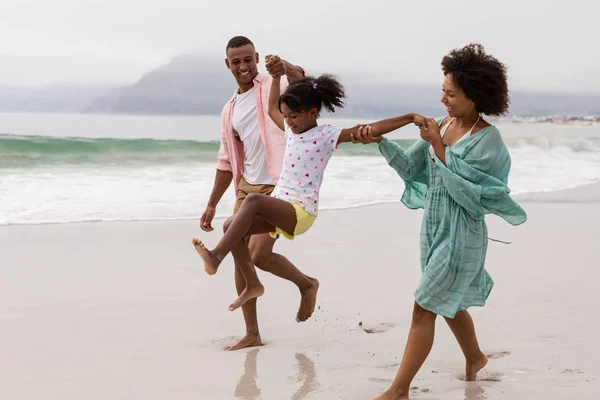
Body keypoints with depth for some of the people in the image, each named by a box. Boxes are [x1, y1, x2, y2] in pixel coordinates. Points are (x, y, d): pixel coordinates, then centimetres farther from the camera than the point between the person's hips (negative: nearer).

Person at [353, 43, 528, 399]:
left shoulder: (488, 138, -16)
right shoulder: (445, 125, 4)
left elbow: (461, 186, -21)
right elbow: (410, 168, 5)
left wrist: (437, 144, -19)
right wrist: (380, 141, -9)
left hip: (461, 233, -7)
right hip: (434, 226, 7)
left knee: (424, 309, -7)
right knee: (449, 303, 22)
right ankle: (475, 357, 46)